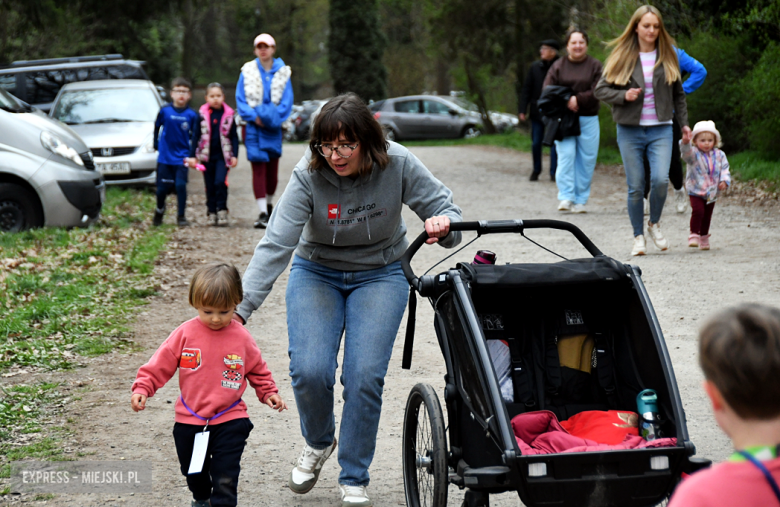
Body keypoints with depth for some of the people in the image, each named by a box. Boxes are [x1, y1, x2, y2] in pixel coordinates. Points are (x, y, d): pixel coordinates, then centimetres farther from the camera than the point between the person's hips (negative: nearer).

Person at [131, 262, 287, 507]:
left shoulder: (241, 338, -5)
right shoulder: (186, 333, -7)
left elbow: (257, 368, 10)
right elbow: (161, 363, -4)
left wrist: (268, 392, 2)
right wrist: (142, 388, -12)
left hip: (229, 422, -2)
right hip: (189, 421, 2)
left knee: (225, 478, -7)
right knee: (193, 472, 22)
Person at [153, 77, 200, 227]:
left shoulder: (192, 115, -3)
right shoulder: (165, 111, -3)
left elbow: (194, 136, 4)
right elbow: (157, 127, 10)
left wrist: (191, 155, -2)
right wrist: (157, 145, 8)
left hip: (182, 158, -1)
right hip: (165, 157, 1)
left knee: (181, 185, -10)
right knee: (162, 188, 6)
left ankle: (181, 216, 4)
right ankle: (159, 210, 34)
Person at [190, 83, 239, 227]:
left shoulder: (229, 114, 2)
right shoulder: (202, 115, 2)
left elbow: (234, 136, 7)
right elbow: (196, 136, 6)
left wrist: (234, 155, 1)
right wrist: (193, 156, 1)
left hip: (223, 155, -1)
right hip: (207, 156, 1)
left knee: (220, 182, -17)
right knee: (210, 186, 6)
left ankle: (222, 210, -6)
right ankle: (212, 212, 14)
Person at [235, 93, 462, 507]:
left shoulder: (398, 165, -19)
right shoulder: (308, 176, -22)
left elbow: (444, 207, -6)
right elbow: (275, 245, -26)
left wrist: (443, 224, -32)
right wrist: (241, 308, -35)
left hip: (379, 275, 0)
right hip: (316, 274, 0)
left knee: (364, 376, -14)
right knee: (309, 371, -16)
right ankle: (317, 442, 19)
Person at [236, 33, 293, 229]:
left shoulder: (282, 72, 4)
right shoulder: (247, 71, 3)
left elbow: (287, 101, 2)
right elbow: (240, 98, 2)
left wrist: (274, 117, -12)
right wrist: (253, 116, -11)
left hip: (273, 126, 1)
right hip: (254, 126, -1)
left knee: (273, 168, 9)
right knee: (258, 167, -9)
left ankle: (269, 202, 33)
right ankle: (263, 213, -11)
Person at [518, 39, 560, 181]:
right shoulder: (535, 67, 2)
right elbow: (526, 89, 5)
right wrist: (522, 110, 0)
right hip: (537, 112, 3)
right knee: (536, 143, 6)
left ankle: (554, 172, 8)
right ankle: (536, 170, 22)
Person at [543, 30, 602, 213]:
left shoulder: (595, 66, 6)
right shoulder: (558, 67, 9)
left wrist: (578, 99, -17)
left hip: (588, 119, 0)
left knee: (586, 160, 1)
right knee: (566, 155, -12)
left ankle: (580, 200, 8)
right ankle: (566, 197, -15)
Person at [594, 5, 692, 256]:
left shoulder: (667, 56, 7)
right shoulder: (622, 56, 2)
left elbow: (678, 94, 16)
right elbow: (600, 89, 3)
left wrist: (684, 123, 11)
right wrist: (624, 96, -14)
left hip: (661, 129, 1)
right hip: (630, 130, 0)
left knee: (660, 179, -17)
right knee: (635, 187, -1)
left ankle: (654, 224, 9)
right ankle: (638, 237, 14)